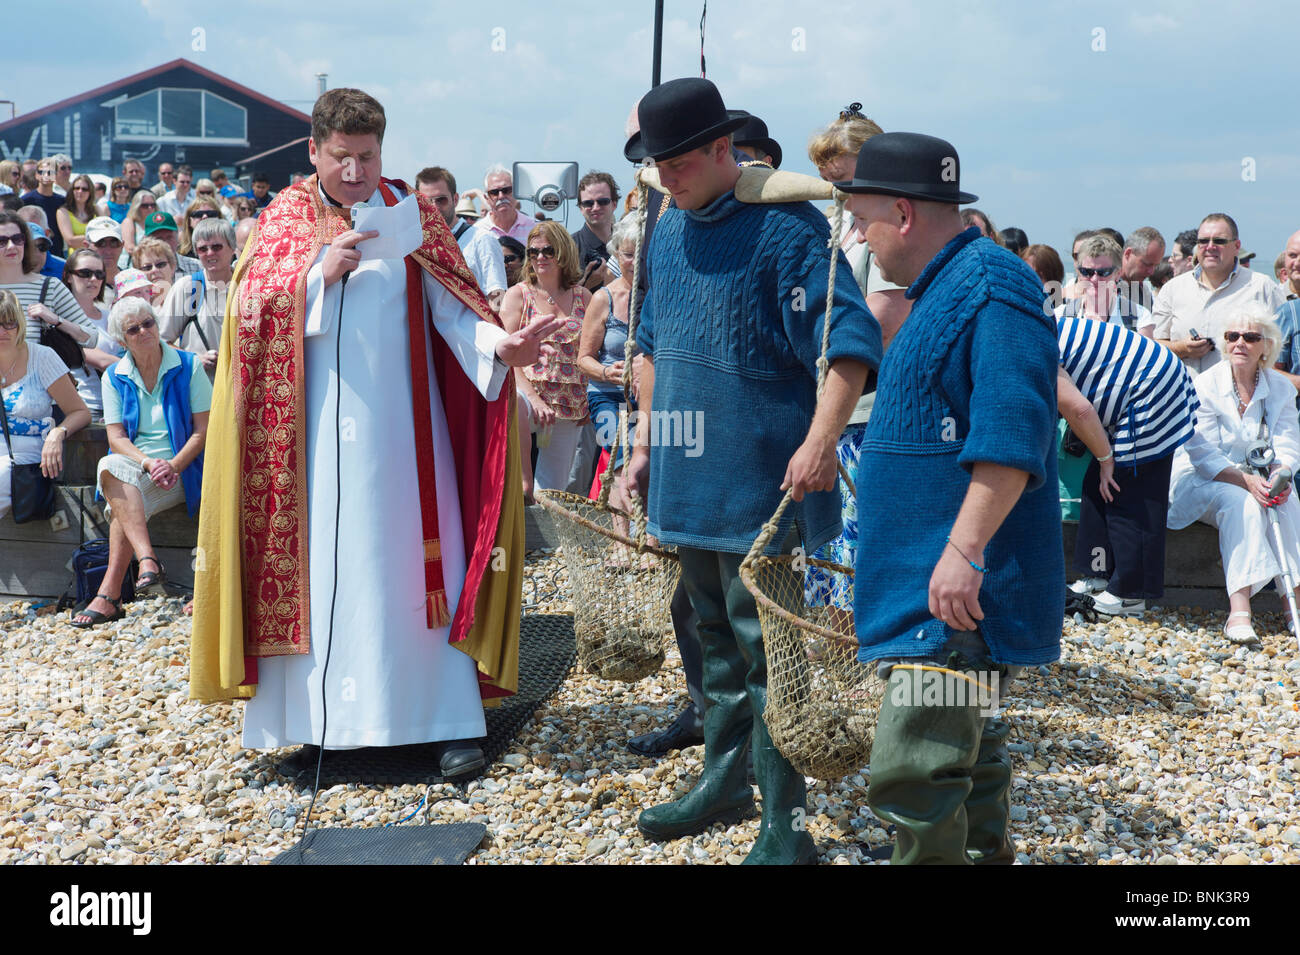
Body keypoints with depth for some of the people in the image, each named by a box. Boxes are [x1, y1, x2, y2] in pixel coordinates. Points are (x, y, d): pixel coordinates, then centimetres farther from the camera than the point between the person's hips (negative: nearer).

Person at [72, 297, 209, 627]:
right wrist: (149, 463, -18)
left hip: (182, 469, -3)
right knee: (110, 468, -33)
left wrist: (174, 466, -17)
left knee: (122, 503, -31)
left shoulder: (188, 366, 2)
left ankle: (109, 595, -33)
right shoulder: (114, 377, 11)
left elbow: (203, 429, -2)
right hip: (133, 465, 3)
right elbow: (116, 437, 2)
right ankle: (148, 560, -44)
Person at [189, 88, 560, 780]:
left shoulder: (409, 216, 3)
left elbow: (450, 309, -5)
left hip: (397, 421, -1)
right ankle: (324, 715, 13)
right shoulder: (283, 220, 7)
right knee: (322, 562, 3)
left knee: (414, 561, -1)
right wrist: (320, 272, -14)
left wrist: (500, 345, -24)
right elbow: (253, 317, -2)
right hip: (316, 424, 1)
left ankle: (451, 721, 3)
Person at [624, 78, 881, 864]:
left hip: (759, 483, -8)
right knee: (717, 639, 19)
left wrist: (821, 439, -30)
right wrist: (646, 434, 17)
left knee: (764, 650, -3)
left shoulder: (785, 227, -14)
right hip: (690, 476, 8)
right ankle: (724, 782, 35)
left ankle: (785, 826, 8)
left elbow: (847, 341, -20)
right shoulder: (669, 232, 10)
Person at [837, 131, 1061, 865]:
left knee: (912, 768, -12)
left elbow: (1010, 437, -26)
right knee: (966, 743, 22)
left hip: (956, 588, -11)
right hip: (934, 577, 11)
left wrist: (964, 551, -30)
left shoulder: (992, 285, -16)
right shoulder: (945, 289, 18)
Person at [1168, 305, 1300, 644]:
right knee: (1241, 504, -34)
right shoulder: (1205, 385, -8)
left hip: (1255, 480, 4)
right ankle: (1239, 610, -45)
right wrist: (1246, 481, -30)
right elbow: (1203, 455, -16)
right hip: (1201, 480, -4)